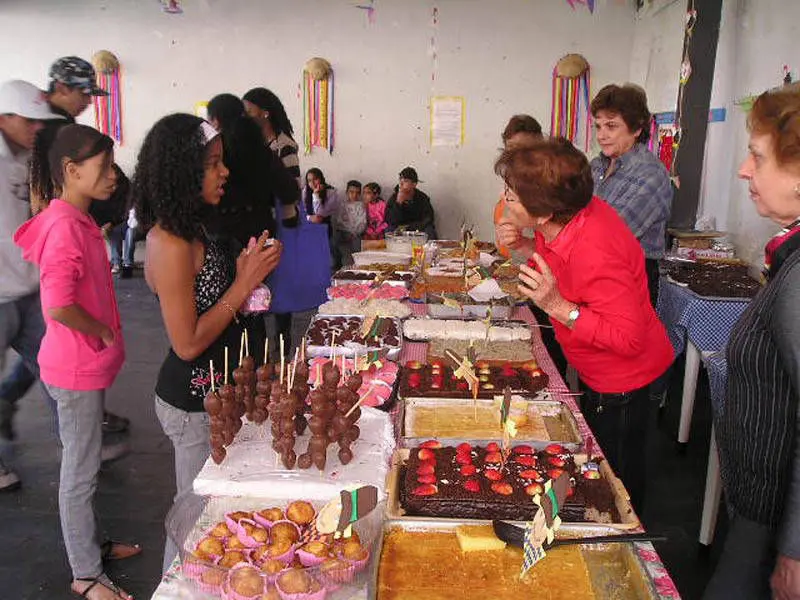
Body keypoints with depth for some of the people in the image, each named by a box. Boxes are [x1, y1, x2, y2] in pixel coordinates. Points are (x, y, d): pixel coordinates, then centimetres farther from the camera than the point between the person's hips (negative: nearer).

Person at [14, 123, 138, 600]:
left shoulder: (79, 221, 8)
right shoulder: (65, 226, -22)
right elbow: (59, 305, -30)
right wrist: (106, 333, -16)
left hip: (88, 364, 9)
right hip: (78, 368, -9)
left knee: (86, 463, 22)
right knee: (81, 470, 6)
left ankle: (92, 544, 41)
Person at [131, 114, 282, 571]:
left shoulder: (191, 230, 5)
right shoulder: (170, 245, -24)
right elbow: (188, 343, -23)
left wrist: (242, 271, -1)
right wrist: (244, 284, -21)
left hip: (215, 391, 9)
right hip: (193, 402, -9)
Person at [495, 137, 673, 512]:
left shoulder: (595, 254, -37)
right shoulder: (566, 223, -10)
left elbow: (629, 339, -33)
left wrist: (557, 306, -39)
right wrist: (527, 248, -8)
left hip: (622, 379, -10)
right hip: (598, 372, 10)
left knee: (617, 477, 12)